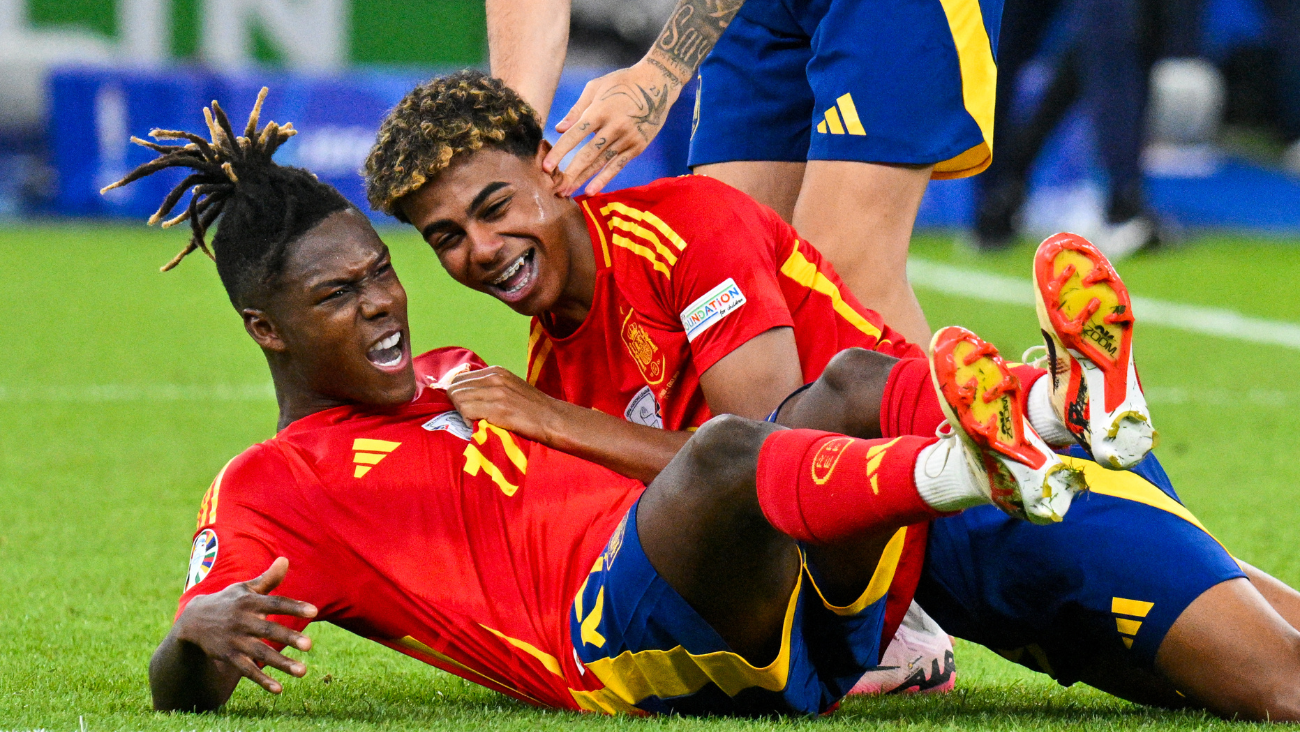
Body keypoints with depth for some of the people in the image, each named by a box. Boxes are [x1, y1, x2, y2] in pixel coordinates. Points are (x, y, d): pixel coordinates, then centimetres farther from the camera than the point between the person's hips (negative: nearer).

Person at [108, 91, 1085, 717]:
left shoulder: (452, 375, 34)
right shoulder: (265, 491, 11)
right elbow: (183, 693, -3)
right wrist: (199, 629, -25)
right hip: (612, 644, -8)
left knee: (853, 387, -16)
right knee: (726, 453, -35)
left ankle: (1040, 414, -49)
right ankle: (967, 463, -64)